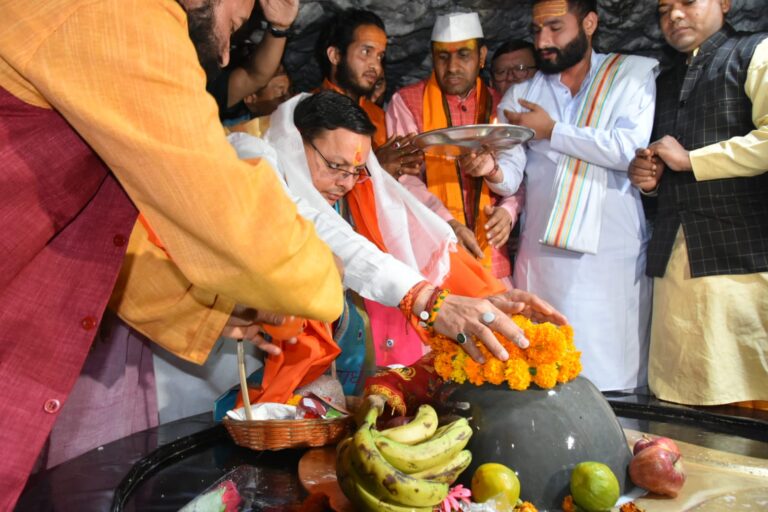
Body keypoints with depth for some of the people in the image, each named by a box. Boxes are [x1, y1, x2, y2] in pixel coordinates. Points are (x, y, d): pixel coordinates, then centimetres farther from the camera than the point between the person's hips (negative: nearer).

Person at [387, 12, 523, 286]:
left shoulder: (498, 106, 12)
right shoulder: (406, 102, 1)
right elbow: (404, 176, -7)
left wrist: (508, 210, -6)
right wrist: (448, 224, -18)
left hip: (490, 252, 3)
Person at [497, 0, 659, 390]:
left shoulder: (634, 74, 6)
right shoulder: (520, 95, 13)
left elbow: (632, 148, -11)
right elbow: (512, 174, 4)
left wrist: (552, 131, -4)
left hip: (615, 255, -2)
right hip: (543, 254, 2)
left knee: (615, 377, 0)